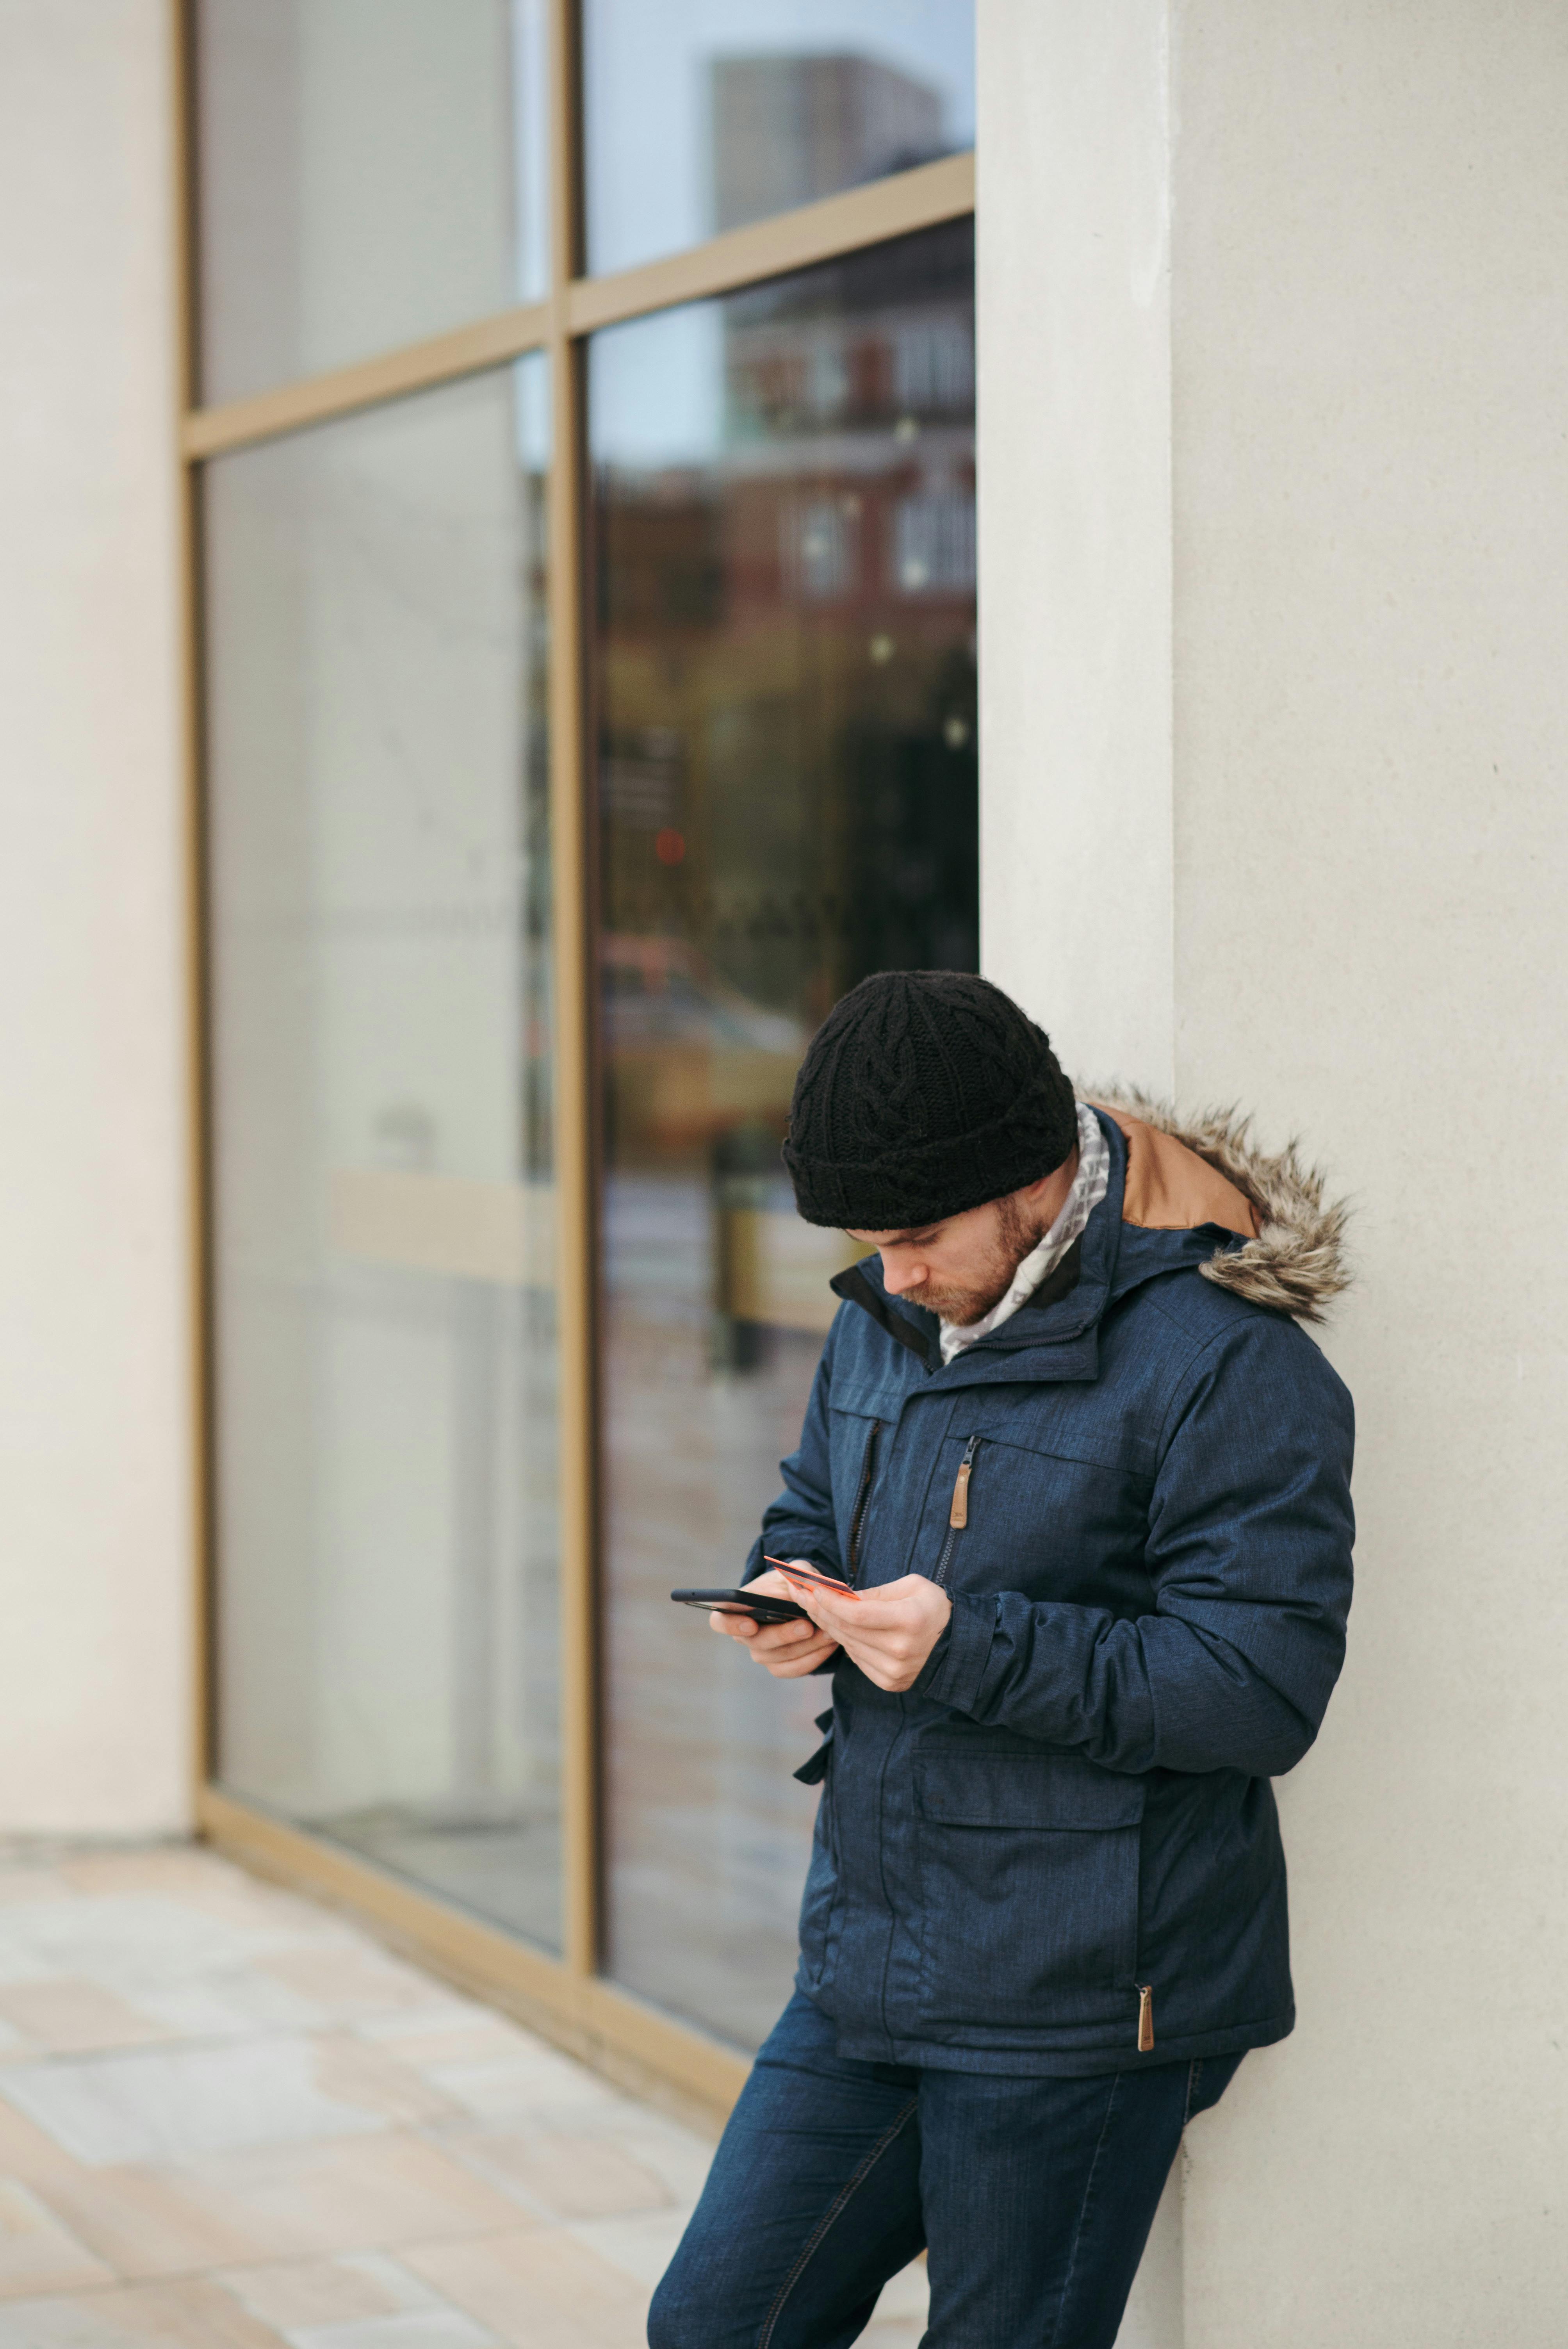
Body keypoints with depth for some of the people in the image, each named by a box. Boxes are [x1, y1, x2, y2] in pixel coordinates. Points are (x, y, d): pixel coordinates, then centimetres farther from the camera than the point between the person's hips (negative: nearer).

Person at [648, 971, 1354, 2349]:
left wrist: (971, 1650, -28)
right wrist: (798, 1599, -1)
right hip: (874, 1963, 8)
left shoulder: (1226, 1360, -17)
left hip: (1079, 2003, -7)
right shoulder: (886, 1319, 9)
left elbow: (1264, 1690, -21)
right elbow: (813, 1514, 24)